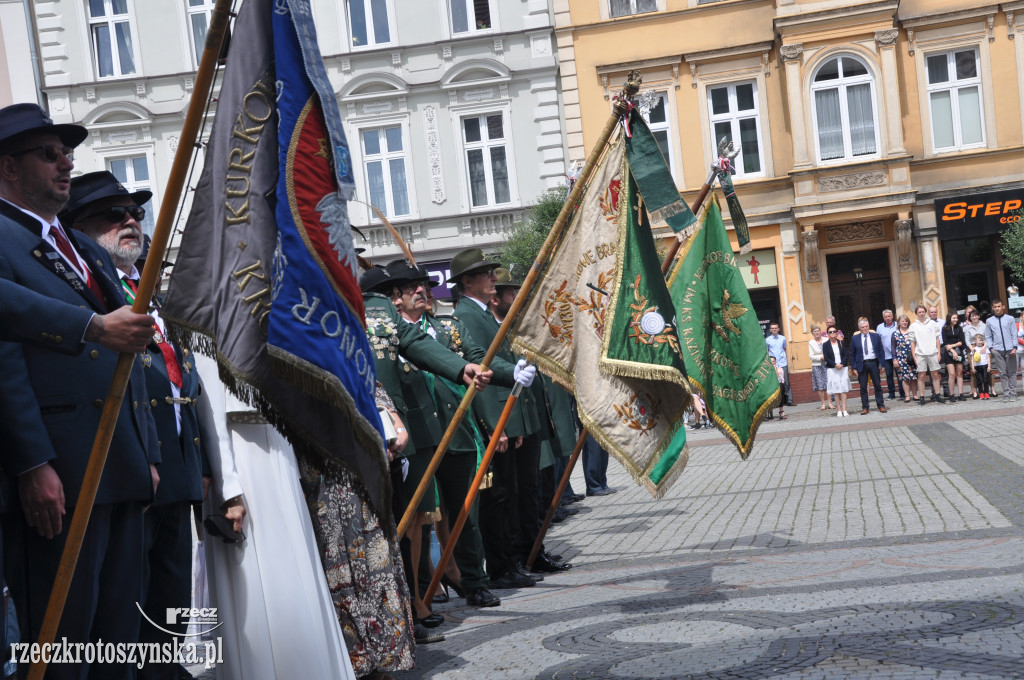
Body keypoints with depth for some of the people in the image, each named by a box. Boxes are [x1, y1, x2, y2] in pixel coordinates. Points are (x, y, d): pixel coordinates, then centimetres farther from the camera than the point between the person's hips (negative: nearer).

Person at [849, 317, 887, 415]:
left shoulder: (876, 336, 5)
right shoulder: (855, 339, 3)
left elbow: (881, 351, 7)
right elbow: (852, 354, 5)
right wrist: (854, 367, -2)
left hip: (873, 363, 1)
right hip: (862, 364, 0)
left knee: (878, 385, 5)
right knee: (863, 387, 2)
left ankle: (881, 406, 13)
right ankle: (865, 408, 8)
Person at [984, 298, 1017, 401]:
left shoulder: (1010, 319, 7)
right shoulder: (989, 321, 9)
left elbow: (1014, 334, 5)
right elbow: (988, 337, 12)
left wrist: (1014, 347, -5)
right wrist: (990, 348, -1)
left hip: (1010, 349, 0)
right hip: (997, 350, 1)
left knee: (1012, 372, 2)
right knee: (1002, 373, 0)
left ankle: (1013, 393, 5)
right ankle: (1006, 394, 3)